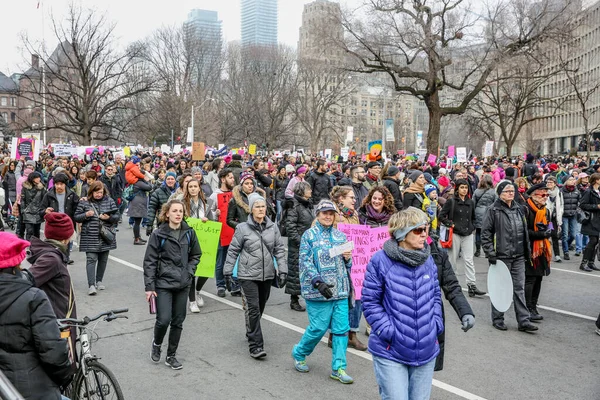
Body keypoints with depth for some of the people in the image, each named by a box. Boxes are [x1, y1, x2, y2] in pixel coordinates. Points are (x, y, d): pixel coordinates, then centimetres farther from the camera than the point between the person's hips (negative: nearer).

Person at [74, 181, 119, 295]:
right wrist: (86, 215, -15)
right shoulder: (84, 202, 1)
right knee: (91, 259, -9)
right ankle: (91, 285, -11)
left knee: (103, 260, 11)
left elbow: (116, 217, 6)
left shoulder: (109, 201, 5)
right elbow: (77, 217, 4)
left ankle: (99, 281, 27)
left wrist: (109, 217, -15)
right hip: (90, 237, -2)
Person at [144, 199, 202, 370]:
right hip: (163, 284, -3)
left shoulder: (189, 233, 3)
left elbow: (196, 255, 15)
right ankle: (156, 343, 23)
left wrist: (189, 272, 1)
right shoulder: (158, 234, -7)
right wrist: (149, 286, -8)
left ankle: (171, 356, 24)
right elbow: (149, 261, -5)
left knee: (178, 322, 8)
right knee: (164, 320, -9)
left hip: (183, 285, 4)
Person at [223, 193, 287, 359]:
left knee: (260, 308, 15)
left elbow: (279, 250, 7)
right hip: (248, 275, -4)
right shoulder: (243, 228, -6)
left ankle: (251, 332, 38)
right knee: (253, 309, -9)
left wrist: (282, 270, 0)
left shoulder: (273, 228, 4)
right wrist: (228, 272, -1)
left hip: (267, 275, 4)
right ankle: (256, 346, -4)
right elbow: (233, 251, 0)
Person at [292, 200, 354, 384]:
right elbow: (305, 263, -9)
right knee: (319, 328, -1)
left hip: (340, 290, 5)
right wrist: (318, 282, -20)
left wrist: (348, 258, -4)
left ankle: (338, 368, 14)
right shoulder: (309, 235, -2)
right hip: (318, 292, -5)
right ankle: (299, 353, 26)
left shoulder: (340, 235, 12)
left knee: (342, 329, 3)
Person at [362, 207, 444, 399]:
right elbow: (370, 302, -10)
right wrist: (388, 331, -16)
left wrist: (435, 324, 2)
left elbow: (435, 295, 15)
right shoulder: (380, 261, -13)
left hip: (426, 350, 5)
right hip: (390, 351, -5)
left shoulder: (428, 260, 4)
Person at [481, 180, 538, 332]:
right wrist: (490, 253, -13)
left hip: (518, 257, 5)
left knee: (519, 288, 6)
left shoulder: (518, 209, 11)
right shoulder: (494, 210, -7)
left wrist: (526, 251, 16)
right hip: (501, 256, -5)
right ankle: (497, 319, 18)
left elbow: (524, 231, 19)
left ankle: (523, 321, 11)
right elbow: (485, 233, -9)